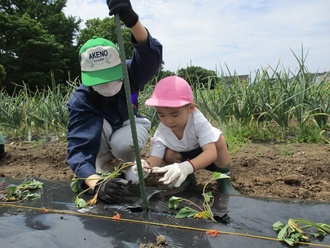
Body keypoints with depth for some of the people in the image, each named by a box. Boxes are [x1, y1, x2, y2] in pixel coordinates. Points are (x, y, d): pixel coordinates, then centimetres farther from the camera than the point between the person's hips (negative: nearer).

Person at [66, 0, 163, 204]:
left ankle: (128, 166, 2)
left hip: (129, 126, 1)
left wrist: (132, 20, -73)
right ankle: (102, 172, -9)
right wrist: (97, 184, -63)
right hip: (97, 136, 0)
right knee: (101, 124, -35)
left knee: (121, 144, -34)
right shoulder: (80, 100, -33)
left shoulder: (129, 74, -30)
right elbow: (77, 148, -43)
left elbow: (152, 55, -52)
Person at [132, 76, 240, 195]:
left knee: (219, 139, -33)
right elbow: (156, 157, -27)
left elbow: (211, 153, -47)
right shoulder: (161, 132, -27)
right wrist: (146, 165, -53)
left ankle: (224, 178, -9)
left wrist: (187, 167, -66)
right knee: (167, 154, -25)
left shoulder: (198, 121, -39)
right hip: (184, 156, 3)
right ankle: (187, 178, 5)